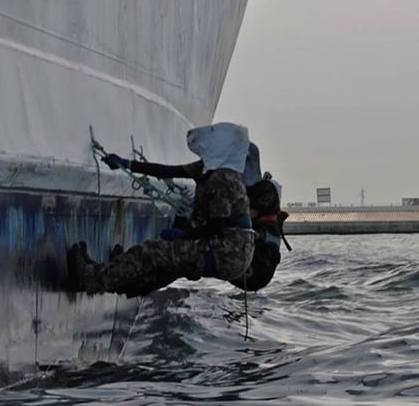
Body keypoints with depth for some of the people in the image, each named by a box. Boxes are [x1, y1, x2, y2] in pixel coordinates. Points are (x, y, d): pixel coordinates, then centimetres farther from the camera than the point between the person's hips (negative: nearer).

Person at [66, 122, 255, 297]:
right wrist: (128, 165, 15)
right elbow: (170, 171, 15)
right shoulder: (209, 169, 13)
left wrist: (182, 234, -9)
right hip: (234, 255, 10)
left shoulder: (221, 179, -18)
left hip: (225, 256, -10)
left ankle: (90, 278, -1)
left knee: (153, 252, -7)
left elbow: (218, 226, -21)